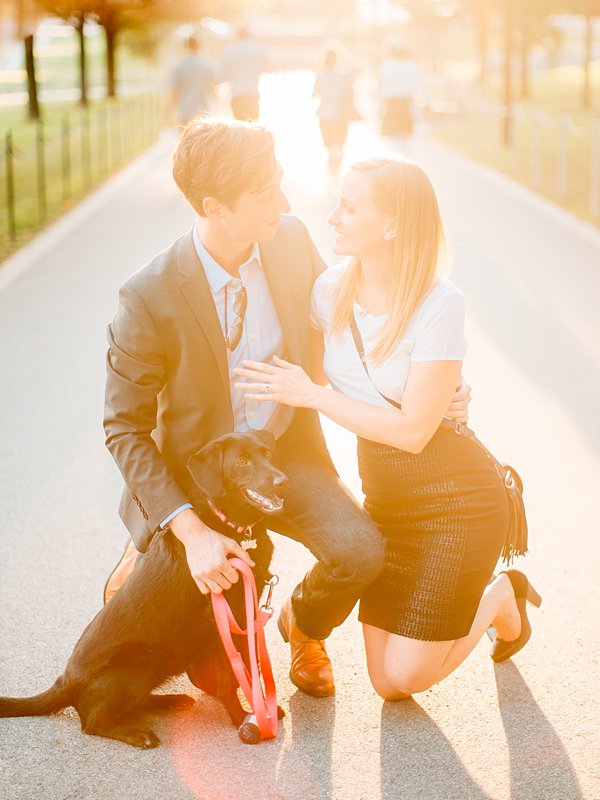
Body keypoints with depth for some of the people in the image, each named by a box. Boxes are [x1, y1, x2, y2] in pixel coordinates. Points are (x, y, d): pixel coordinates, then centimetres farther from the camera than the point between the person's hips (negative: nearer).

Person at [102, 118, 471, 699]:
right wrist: (189, 530, -25)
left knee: (360, 550, -23)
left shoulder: (290, 240, -10)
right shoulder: (148, 299, -23)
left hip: (288, 453, 3)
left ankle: (304, 625, 12)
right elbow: (124, 428, -15)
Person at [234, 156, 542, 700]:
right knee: (388, 684, 6)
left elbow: (414, 430, -22)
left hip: (454, 497, -6)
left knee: (408, 675, -6)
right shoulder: (332, 289, -3)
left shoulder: (439, 304, -21)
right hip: (385, 496, 6)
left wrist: (312, 395, -19)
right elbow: (311, 379, 10)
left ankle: (501, 598, 22)